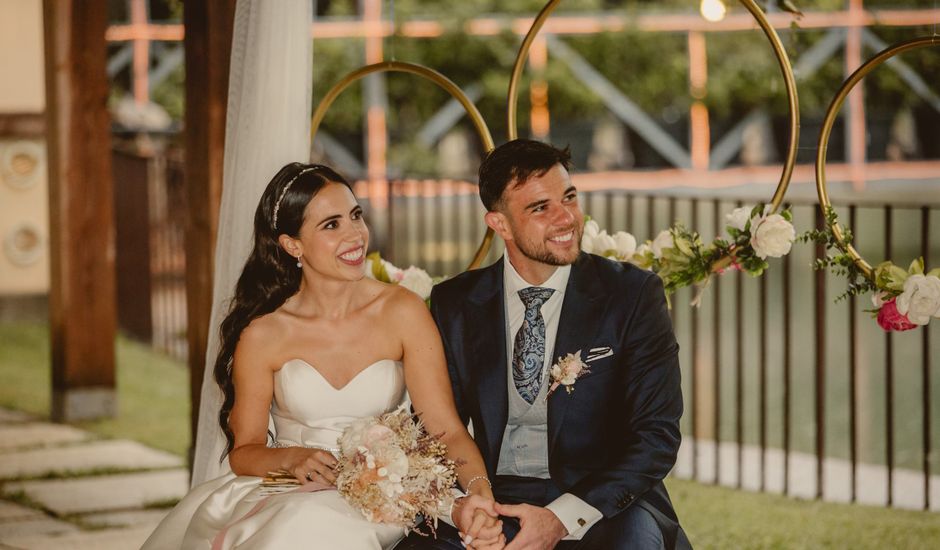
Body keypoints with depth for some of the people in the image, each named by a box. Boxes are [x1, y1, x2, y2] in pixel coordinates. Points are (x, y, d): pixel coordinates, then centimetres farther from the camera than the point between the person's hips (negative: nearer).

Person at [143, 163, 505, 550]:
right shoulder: (263, 334, -3)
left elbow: (447, 430, -8)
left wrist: (478, 495, -29)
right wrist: (293, 458, -17)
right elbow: (244, 450, 6)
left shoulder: (402, 312, -3)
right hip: (285, 495, 1)